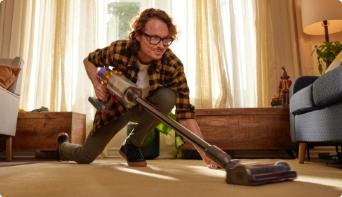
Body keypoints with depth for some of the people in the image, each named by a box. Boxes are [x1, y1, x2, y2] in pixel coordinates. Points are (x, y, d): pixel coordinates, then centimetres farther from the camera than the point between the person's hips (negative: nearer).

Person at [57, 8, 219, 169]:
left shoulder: (173, 66, -30)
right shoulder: (118, 50, -28)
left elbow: (185, 113, -32)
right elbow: (89, 61, -5)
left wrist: (205, 153, -41)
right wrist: (97, 85, -25)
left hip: (145, 109, 0)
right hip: (116, 106, 0)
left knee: (168, 97, -33)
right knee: (85, 157, 0)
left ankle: (132, 144, -9)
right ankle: (63, 145, 41)